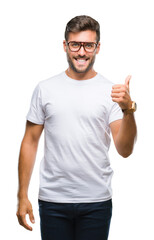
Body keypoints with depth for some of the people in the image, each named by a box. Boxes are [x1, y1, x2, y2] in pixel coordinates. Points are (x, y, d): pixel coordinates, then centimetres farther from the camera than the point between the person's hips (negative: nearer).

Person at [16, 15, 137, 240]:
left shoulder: (111, 91, -1)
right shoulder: (45, 89, 3)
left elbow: (125, 150, -7)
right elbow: (30, 141, 5)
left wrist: (128, 110, -23)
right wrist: (22, 196, 2)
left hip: (97, 201, 0)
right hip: (52, 199, 1)